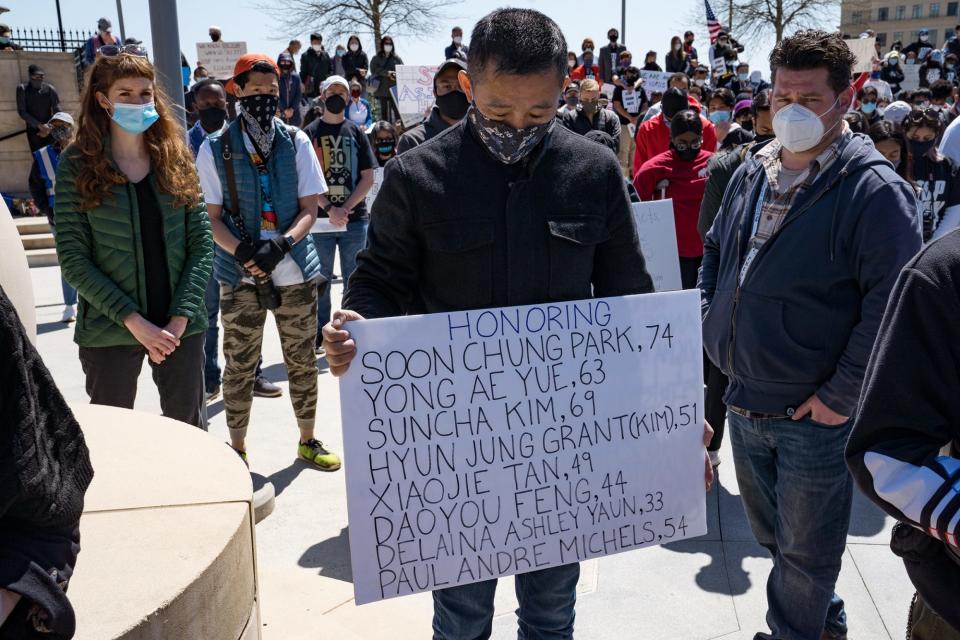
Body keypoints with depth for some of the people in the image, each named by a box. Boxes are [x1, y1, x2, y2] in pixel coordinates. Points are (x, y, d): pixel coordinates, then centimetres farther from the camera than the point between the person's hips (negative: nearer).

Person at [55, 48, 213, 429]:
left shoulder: (176, 157, 5)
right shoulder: (77, 163, -3)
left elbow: (202, 244, 0)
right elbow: (73, 258, -8)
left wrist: (180, 317, -10)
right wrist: (134, 320, -15)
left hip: (181, 326, 2)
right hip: (109, 332, -2)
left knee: (188, 430, 11)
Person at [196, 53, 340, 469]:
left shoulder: (297, 142, 4)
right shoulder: (215, 149, 1)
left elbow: (309, 209, 2)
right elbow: (212, 218, 1)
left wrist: (281, 244, -17)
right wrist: (243, 253, -18)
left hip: (296, 272, 1)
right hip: (240, 277, -1)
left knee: (302, 360, 11)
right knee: (239, 366, 7)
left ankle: (308, 441, 27)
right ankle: (237, 449, 24)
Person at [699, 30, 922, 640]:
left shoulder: (875, 191, -16)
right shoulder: (752, 172, 5)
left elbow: (891, 306, -19)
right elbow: (715, 251, 19)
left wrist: (841, 397, -18)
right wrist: (711, 321, 8)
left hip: (816, 416, -7)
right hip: (744, 402, 7)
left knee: (804, 552, 12)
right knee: (771, 533, 25)